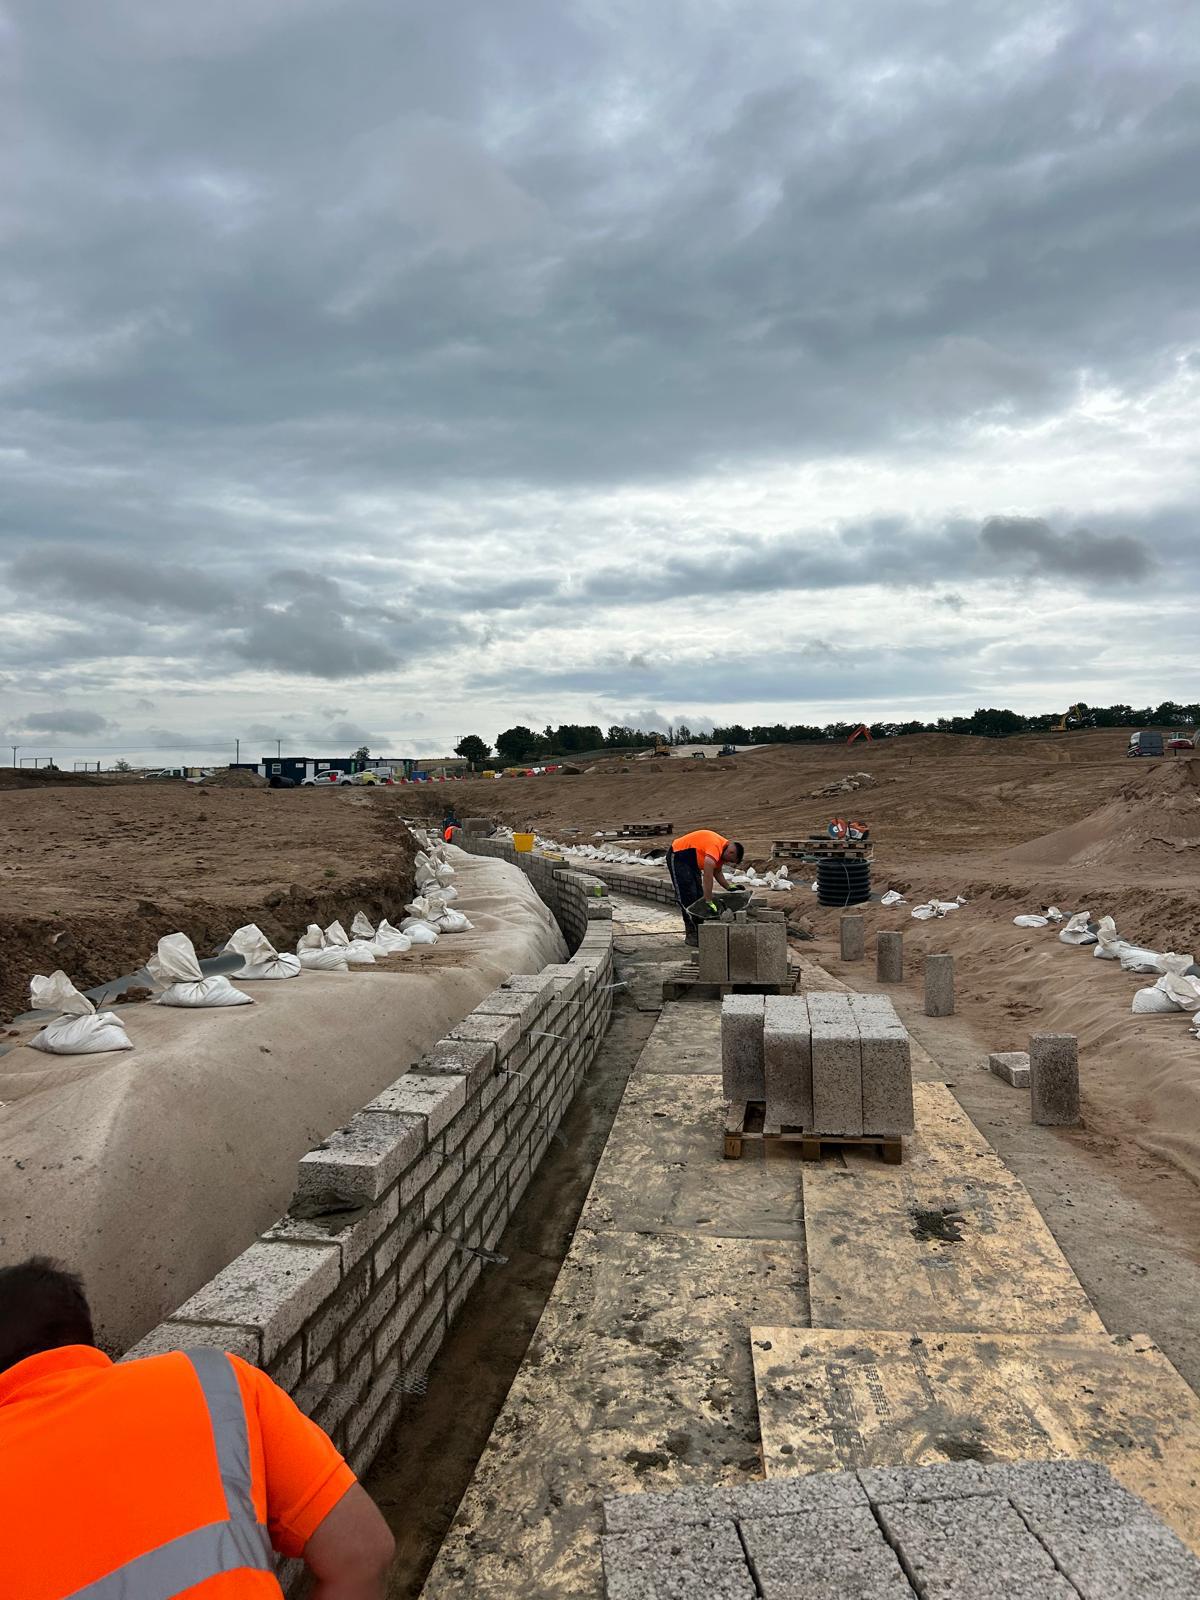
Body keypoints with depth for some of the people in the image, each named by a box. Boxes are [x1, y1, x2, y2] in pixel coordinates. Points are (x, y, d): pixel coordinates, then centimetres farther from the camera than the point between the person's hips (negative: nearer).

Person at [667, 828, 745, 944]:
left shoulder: (722, 848, -2)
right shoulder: (715, 847, -31)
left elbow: (717, 872, 12)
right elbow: (707, 877, -38)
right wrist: (709, 902, -39)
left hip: (691, 860, 10)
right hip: (677, 856, -10)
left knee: (698, 895, 9)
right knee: (688, 897, -13)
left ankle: (699, 931, 13)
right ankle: (691, 934, -10)